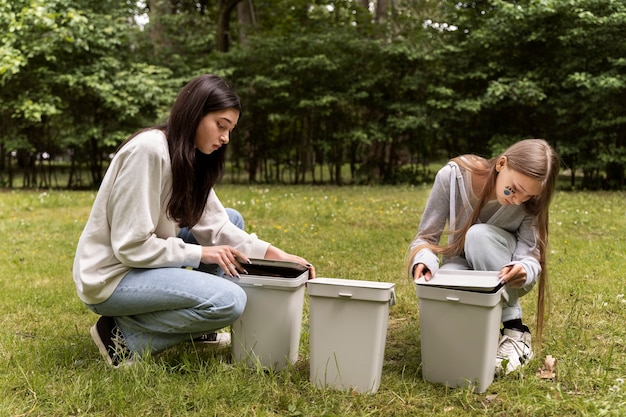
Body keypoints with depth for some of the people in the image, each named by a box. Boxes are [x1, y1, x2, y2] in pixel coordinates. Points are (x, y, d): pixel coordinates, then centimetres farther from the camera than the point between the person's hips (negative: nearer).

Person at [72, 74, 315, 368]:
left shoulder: (191, 159, 5)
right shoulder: (148, 150, -23)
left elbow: (215, 224, 2)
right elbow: (131, 247, -23)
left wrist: (274, 254, -7)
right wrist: (200, 253, -16)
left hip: (146, 261, 9)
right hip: (110, 278, -9)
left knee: (233, 220, 9)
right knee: (229, 300, -23)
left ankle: (200, 327, 10)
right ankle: (124, 335, -8)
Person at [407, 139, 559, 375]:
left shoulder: (530, 200, -22)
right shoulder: (453, 176, -24)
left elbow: (531, 256, -25)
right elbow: (425, 237, -18)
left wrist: (523, 271, -50)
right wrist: (424, 260, -41)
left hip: (506, 277, 0)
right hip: (463, 267, 0)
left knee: (479, 235, -33)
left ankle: (515, 331, -21)